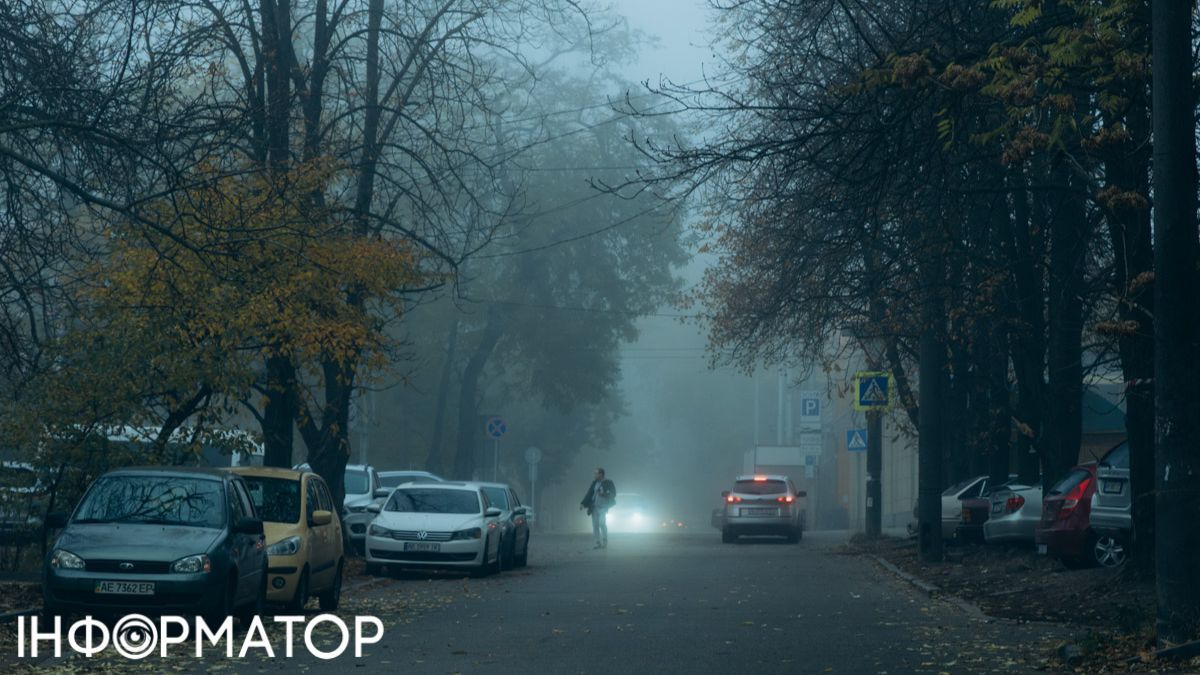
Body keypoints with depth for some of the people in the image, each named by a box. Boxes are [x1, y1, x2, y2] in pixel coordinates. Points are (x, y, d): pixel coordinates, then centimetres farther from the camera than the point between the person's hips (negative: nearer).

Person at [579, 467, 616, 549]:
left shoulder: (608, 483, -3)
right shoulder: (595, 483, 11)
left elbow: (613, 493, -6)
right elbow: (589, 493, 13)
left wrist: (604, 495, -22)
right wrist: (583, 503, 7)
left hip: (603, 507, -5)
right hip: (594, 507, 5)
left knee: (602, 524, -14)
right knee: (595, 525, 1)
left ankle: (605, 543, -7)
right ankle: (598, 543, 4)